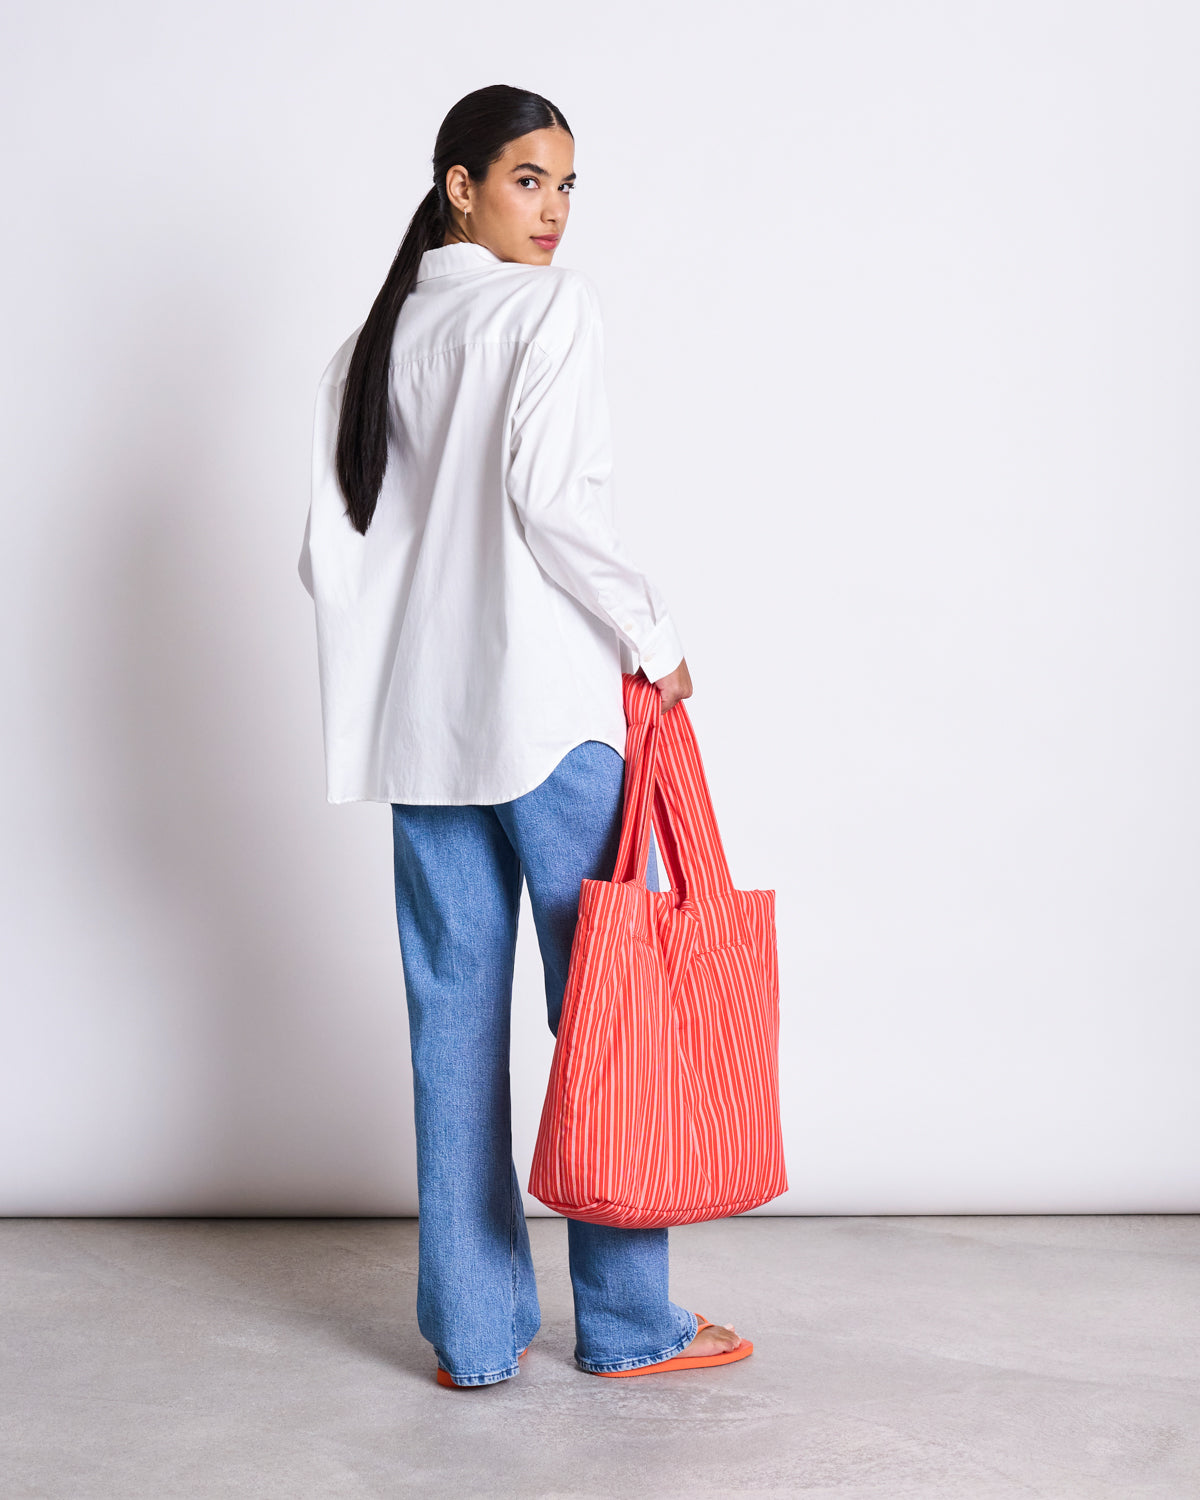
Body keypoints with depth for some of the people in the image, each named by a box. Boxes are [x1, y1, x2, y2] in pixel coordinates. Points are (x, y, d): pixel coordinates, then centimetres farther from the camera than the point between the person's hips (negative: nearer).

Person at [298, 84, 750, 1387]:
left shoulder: (372, 342, 14)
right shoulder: (551, 306, -5)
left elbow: (329, 552, 10)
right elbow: (550, 496, -17)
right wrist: (654, 639, -8)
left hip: (421, 722, 6)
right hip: (549, 704, -6)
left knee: (455, 1019, 8)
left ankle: (472, 1331, 13)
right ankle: (625, 1323, 9)